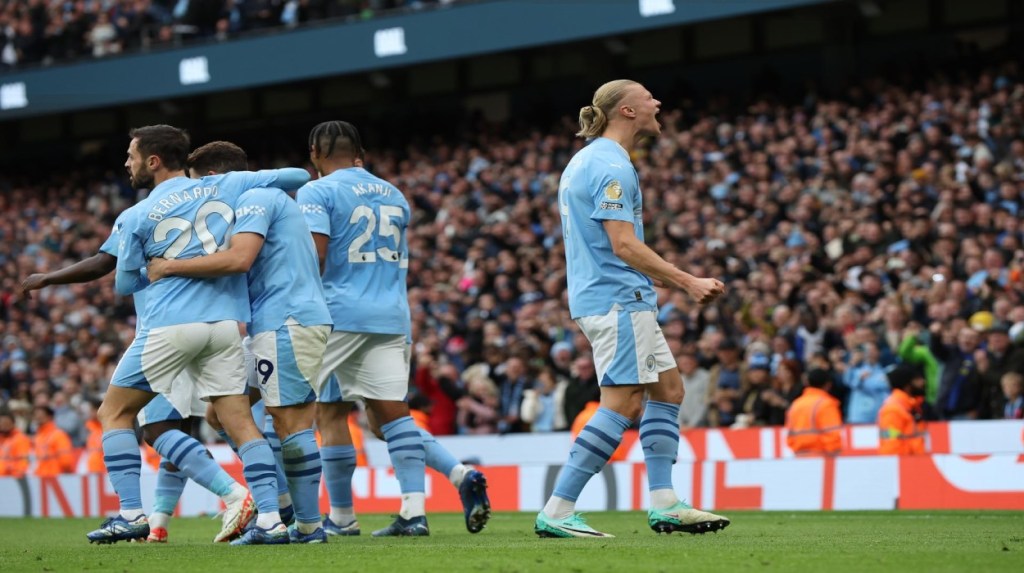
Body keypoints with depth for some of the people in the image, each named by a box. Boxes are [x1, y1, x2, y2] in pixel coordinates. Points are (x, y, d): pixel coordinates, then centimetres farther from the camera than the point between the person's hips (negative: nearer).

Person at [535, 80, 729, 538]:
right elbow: (624, 245, -22)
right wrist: (688, 282, -19)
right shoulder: (611, 166, -15)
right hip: (617, 299, -11)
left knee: (668, 388, 13)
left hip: (619, 299, 11)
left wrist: (667, 281, 22)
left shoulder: (587, 161, 19)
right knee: (622, 405, -12)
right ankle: (556, 513, -15)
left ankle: (664, 504, 12)